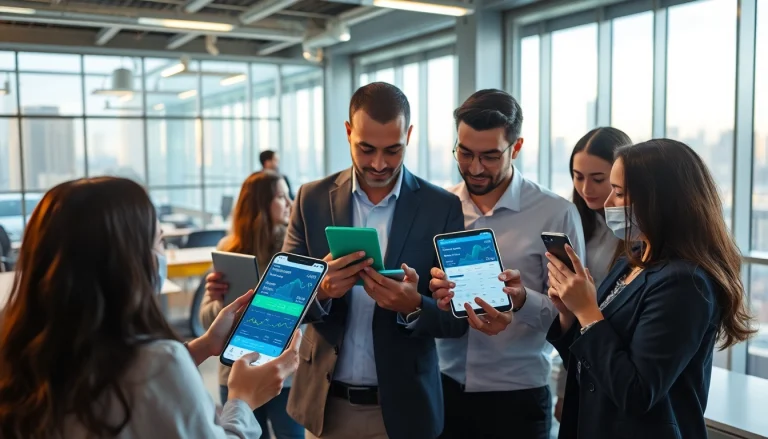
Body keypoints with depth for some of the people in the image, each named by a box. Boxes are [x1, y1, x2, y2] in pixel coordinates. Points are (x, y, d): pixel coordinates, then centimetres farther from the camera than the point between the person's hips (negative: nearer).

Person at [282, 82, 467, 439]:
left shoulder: (442, 207, -7)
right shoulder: (312, 199, -2)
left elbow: (457, 318, -6)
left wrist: (413, 306, -26)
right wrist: (321, 290, -23)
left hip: (402, 407, -1)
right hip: (325, 403, 2)